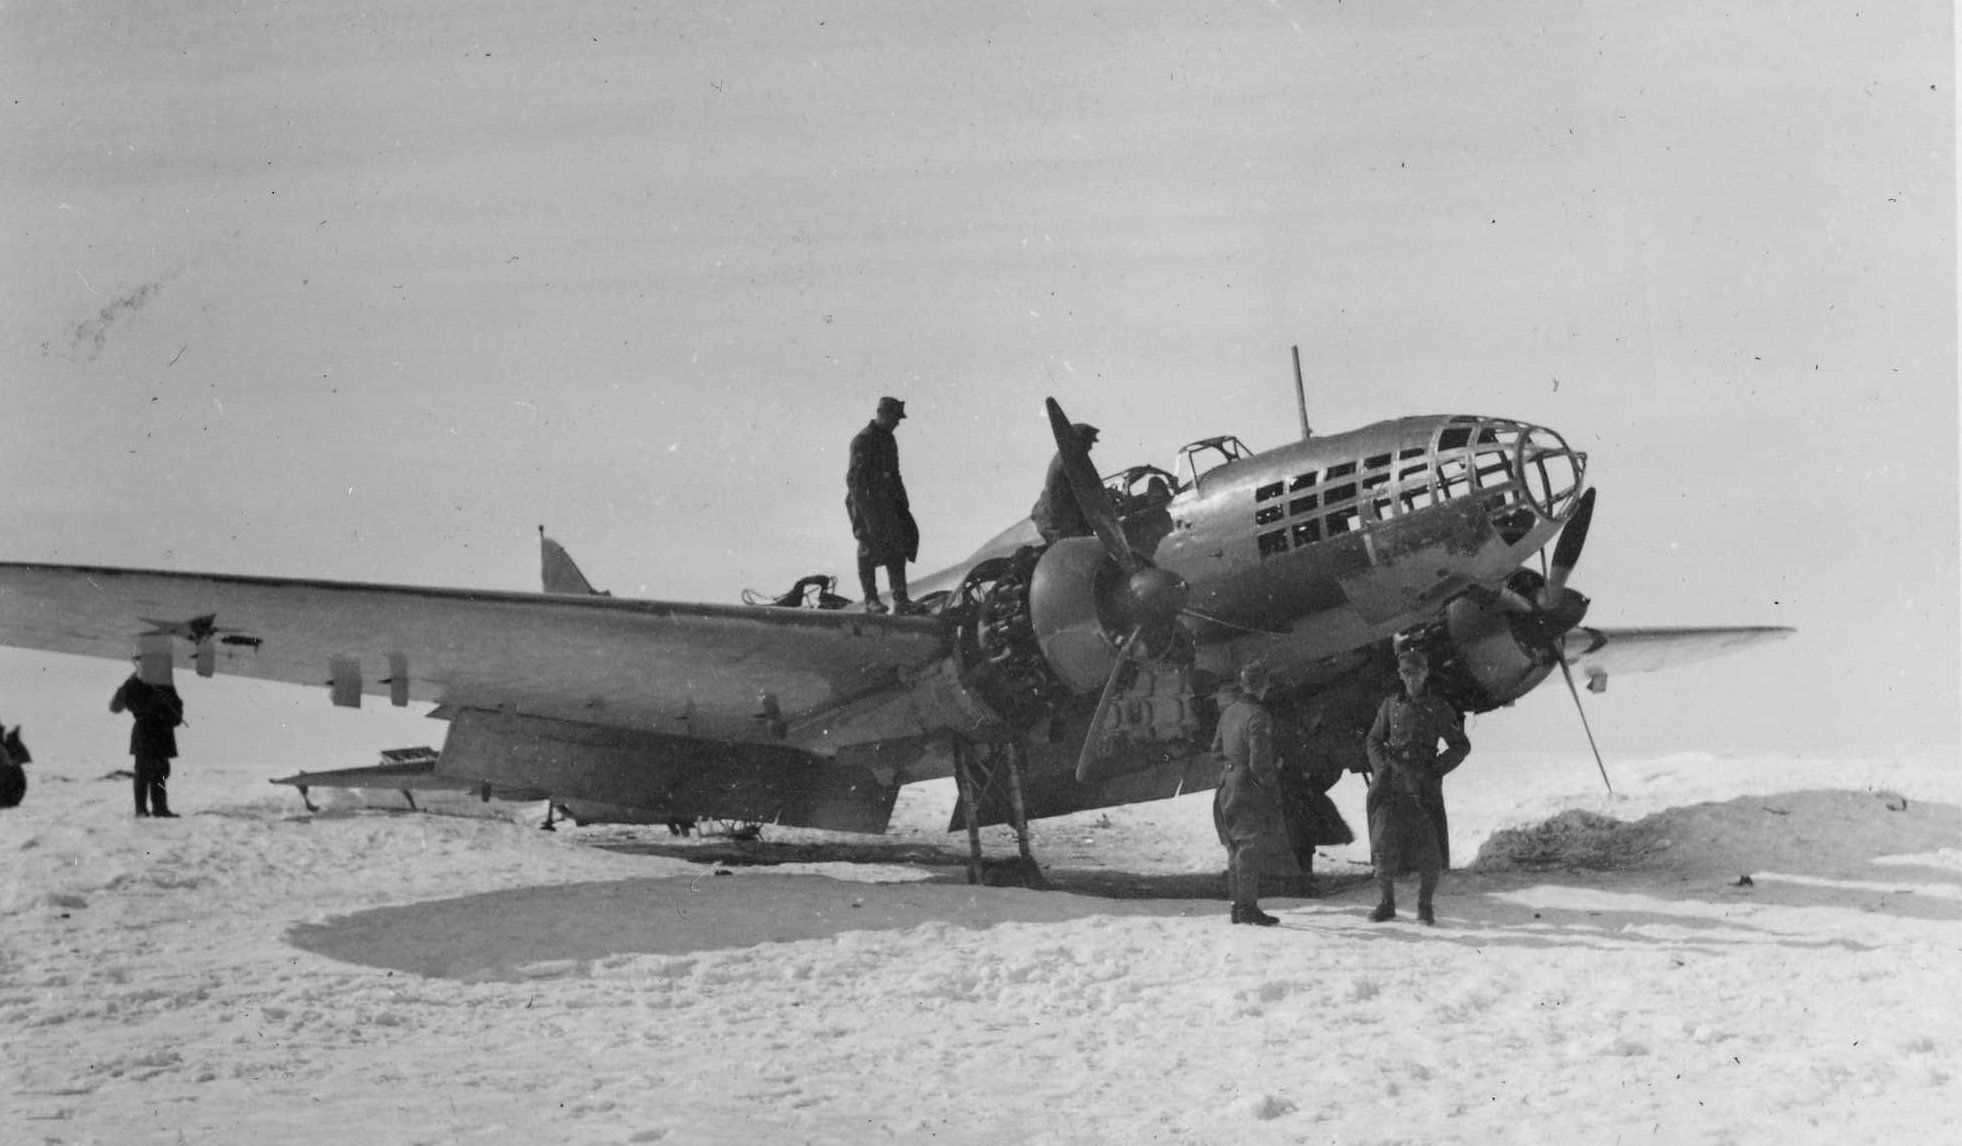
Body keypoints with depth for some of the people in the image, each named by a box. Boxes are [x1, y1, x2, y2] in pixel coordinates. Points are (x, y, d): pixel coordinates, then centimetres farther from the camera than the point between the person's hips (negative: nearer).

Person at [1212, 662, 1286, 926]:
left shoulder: (1228, 711, 7)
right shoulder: (1258, 717, -17)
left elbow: (1217, 747, 17)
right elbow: (1260, 762, -19)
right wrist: (1272, 784, -7)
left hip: (1227, 786, 8)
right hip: (1249, 788, -8)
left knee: (1235, 848, 14)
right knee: (1250, 848, -3)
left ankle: (1238, 904, 20)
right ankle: (1247, 907, -3)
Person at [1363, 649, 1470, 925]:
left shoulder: (1438, 708, 8)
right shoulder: (1391, 705, 13)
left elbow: (1461, 746, 9)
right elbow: (1373, 741, 20)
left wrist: (1435, 768, -2)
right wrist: (1382, 767, 3)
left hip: (1423, 788, -1)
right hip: (1390, 787, 1)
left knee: (1429, 850, -5)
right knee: (1384, 846, -5)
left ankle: (1425, 906, 10)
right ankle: (1386, 903, 9)